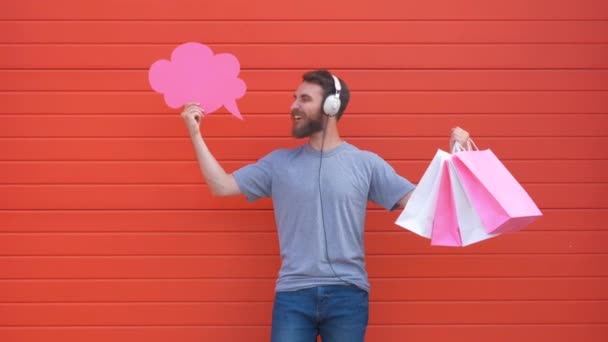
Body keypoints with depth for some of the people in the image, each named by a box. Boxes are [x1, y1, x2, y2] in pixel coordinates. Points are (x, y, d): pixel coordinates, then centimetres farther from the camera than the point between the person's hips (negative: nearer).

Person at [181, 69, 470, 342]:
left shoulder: (366, 163, 3)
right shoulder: (278, 163, 8)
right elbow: (222, 186, 7)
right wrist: (195, 133, 4)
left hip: (347, 295, -1)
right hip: (293, 295, 1)